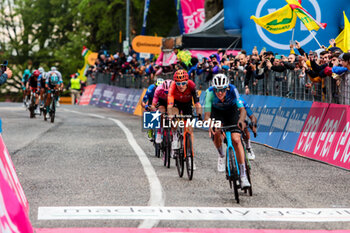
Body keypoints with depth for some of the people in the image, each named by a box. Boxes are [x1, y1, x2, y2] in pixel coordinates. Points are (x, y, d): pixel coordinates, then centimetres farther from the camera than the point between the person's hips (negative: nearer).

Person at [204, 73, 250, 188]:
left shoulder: (233, 90, -33)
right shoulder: (210, 92, -32)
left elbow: (243, 109, -38)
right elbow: (207, 114, -33)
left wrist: (241, 120, -59)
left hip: (232, 111, -1)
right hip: (217, 112, 1)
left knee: (236, 139, -18)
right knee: (216, 133, -27)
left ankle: (243, 175, -18)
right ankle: (221, 156, 6)